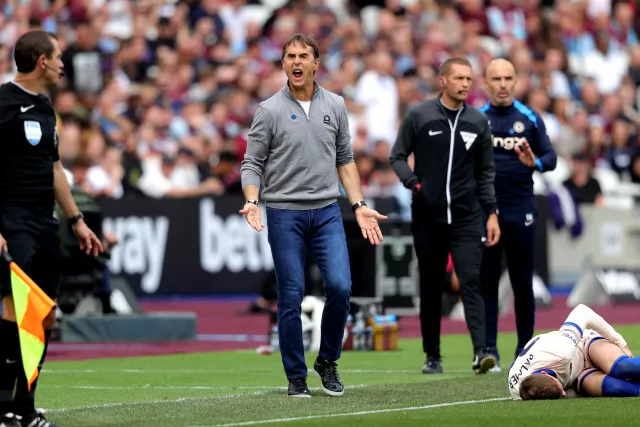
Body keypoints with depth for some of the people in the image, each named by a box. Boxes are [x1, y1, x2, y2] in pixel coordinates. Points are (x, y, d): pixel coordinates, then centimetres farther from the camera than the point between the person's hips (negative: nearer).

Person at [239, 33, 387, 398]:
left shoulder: (335, 106, 8)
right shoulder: (270, 111, -1)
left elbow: (345, 160, 14)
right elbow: (252, 163, 0)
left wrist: (359, 206, 6)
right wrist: (252, 201, -16)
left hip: (327, 213, 2)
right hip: (284, 214, -2)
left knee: (340, 286, -12)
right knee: (291, 299, -2)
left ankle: (328, 362, 9)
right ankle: (296, 377, 10)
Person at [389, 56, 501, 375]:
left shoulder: (478, 122, 7)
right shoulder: (419, 116, 0)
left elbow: (485, 172, 12)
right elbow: (398, 156, 5)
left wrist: (491, 212, 5)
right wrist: (412, 182, -14)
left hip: (467, 217, 1)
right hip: (427, 217, -1)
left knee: (471, 282, -11)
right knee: (431, 287, 7)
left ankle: (481, 352, -18)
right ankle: (432, 356, 15)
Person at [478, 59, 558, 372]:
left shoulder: (530, 119, 5)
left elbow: (551, 157, 1)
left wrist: (535, 162, -20)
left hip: (520, 209, 0)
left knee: (522, 283, 5)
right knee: (486, 282, -2)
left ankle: (525, 348, 13)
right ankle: (489, 350, -1)